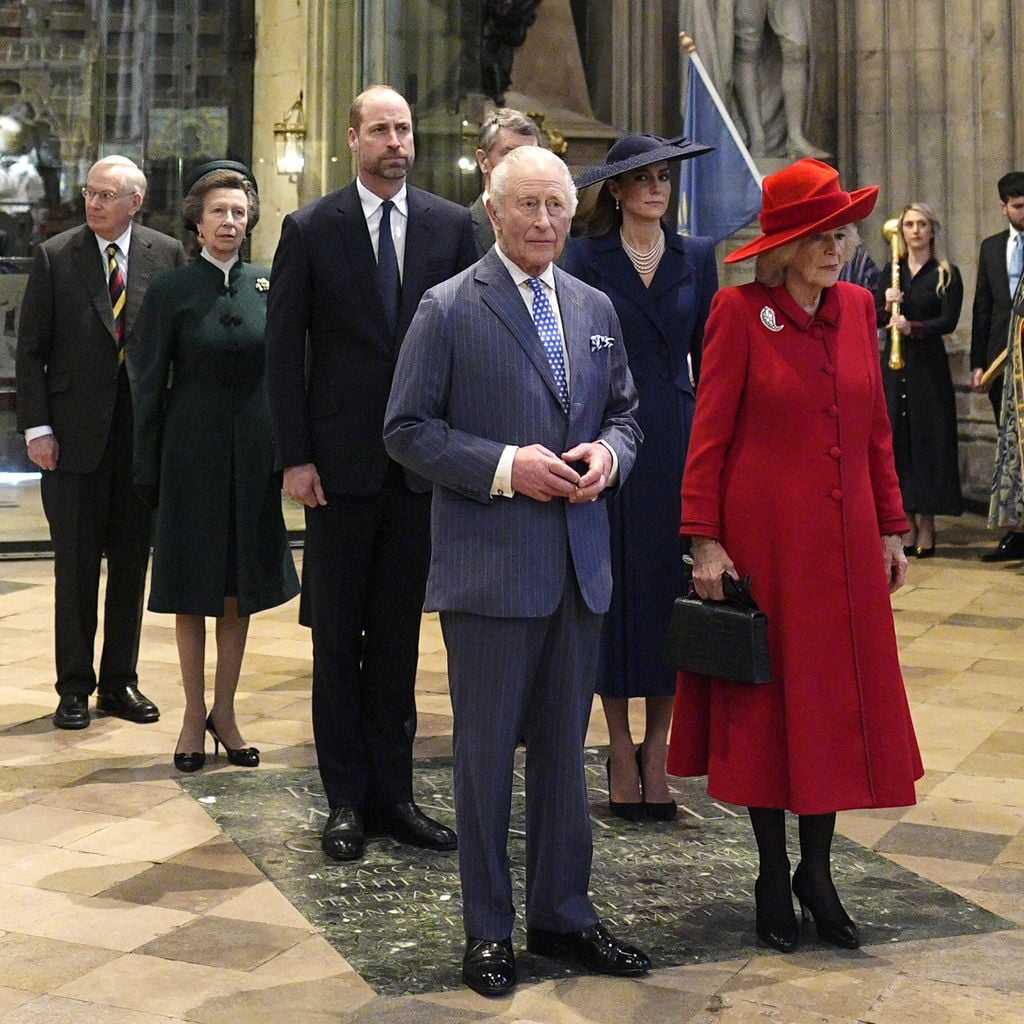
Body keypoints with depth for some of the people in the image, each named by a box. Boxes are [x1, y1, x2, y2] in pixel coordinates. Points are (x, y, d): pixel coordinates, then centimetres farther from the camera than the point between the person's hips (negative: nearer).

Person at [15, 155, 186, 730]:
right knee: (76, 567, 5)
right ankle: (75, 688, 17)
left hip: (145, 432, 2)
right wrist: (37, 426, -7)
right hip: (75, 434, -1)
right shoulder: (56, 257, 0)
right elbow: (31, 351, 0)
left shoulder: (167, 255, 3)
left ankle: (121, 682, 22)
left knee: (132, 564, 9)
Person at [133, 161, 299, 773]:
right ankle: (195, 715, 16)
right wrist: (149, 469, -4)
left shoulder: (267, 286, 5)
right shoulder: (172, 290, -2)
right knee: (192, 588, 5)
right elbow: (151, 384, -1)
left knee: (241, 586, 8)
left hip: (253, 453, 2)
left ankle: (225, 712, 19)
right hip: (192, 452, -2)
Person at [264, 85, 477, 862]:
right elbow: (284, 351, -1)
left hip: (422, 462, 2)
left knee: (399, 636, 10)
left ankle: (391, 792, 20)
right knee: (338, 637, 6)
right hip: (341, 462, -1)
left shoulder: (451, 225, 5)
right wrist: (294, 457, -8)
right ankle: (346, 800, 16)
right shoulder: (310, 230, 0)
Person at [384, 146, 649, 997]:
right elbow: (407, 429, -7)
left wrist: (608, 454, -4)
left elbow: (625, 411, 18)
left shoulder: (596, 309, 11)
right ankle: (489, 929, 20)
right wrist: (503, 467, -18)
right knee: (487, 752, 6)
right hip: (490, 566, -5)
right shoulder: (449, 310, -5)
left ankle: (563, 916, 28)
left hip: (579, 566, 5)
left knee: (564, 750, 14)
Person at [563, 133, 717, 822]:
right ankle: (622, 752, 13)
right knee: (615, 589, 2)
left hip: (678, 438, 2)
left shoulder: (697, 258, 9)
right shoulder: (587, 259, 1)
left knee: (672, 587, 4)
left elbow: (707, 356, 10)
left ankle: (657, 751, 14)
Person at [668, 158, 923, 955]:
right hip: (764, 534, -4)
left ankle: (818, 871, 24)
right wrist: (706, 540, -13)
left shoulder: (857, 306, 7)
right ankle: (774, 878, 22)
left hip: (845, 537, 5)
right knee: (767, 700, 6)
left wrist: (891, 528, 9)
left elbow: (876, 428, 11)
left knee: (838, 698, 8)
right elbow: (709, 433, -8)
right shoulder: (740, 310, -8)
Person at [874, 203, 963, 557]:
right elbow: (873, 320, 11)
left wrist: (913, 327, -25)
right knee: (896, 439, 2)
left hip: (929, 367, -3)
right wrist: (886, 306, -10)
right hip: (894, 365, 3)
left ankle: (927, 524, 4)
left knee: (929, 441, -2)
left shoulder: (946, 274, 0)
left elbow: (949, 321, -11)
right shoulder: (890, 271, 11)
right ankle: (907, 522, 10)